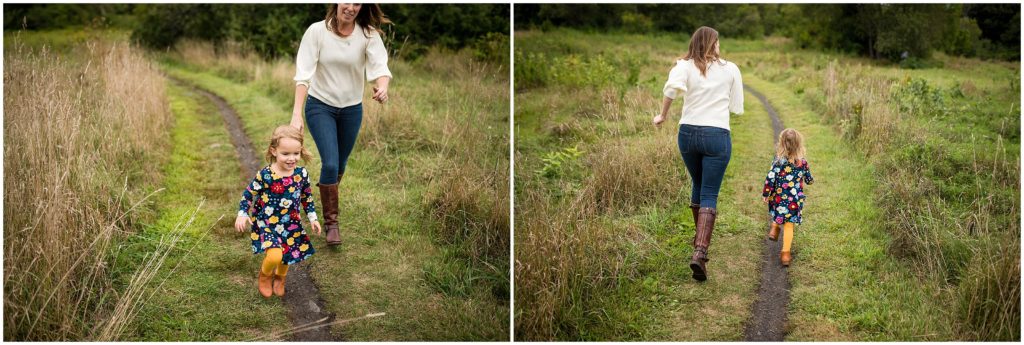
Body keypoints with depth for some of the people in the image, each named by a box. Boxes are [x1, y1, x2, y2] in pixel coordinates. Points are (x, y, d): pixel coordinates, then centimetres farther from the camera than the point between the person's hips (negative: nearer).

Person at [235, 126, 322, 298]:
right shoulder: (265, 175, -18)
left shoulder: (302, 174, -7)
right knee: (274, 256, -23)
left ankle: (280, 278, 53)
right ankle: (265, 275, 13)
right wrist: (242, 214, -14)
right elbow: (248, 193, -5)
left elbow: (307, 197, 9)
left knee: (287, 256, 17)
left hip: (290, 224, 4)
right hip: (266, 224, -4)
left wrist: (313, 218, 7)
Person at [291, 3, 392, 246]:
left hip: (351, 108, 3)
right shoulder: (317, 31, -15)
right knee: (330, 163, -14)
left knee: (340, 165, 15)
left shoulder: (368, 34, -11)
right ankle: (331, 222, 2)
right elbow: (304, 74, -18)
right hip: (320, 106, -2)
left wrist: (382, 88, -48)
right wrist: (296, 114, -27)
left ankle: (327, 199, 45)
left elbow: (379, 66, -25)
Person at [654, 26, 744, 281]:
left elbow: (672, 87, -22)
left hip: (688, 133, 2)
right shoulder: (730, 69, 3)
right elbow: (737, 108, 7)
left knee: (698, 186, 24)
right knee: (710, 195, -2)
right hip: (717, 135, -2)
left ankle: (700, 238, 39)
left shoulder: (685, 66, 0)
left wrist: (663, 115, -9)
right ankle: (700, 252, -19)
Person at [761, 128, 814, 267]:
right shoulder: (803, 162, -4)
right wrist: (810, 179, 33)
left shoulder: (778, 161, -10)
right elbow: (809, 180, 9)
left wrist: (766, 194, 1)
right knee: (789, 225, 7)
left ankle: (774, 229, 16)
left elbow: (770, 178, -12)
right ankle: (785, 254, 6)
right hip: (795, 200, 0)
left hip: (779, 197, 0)